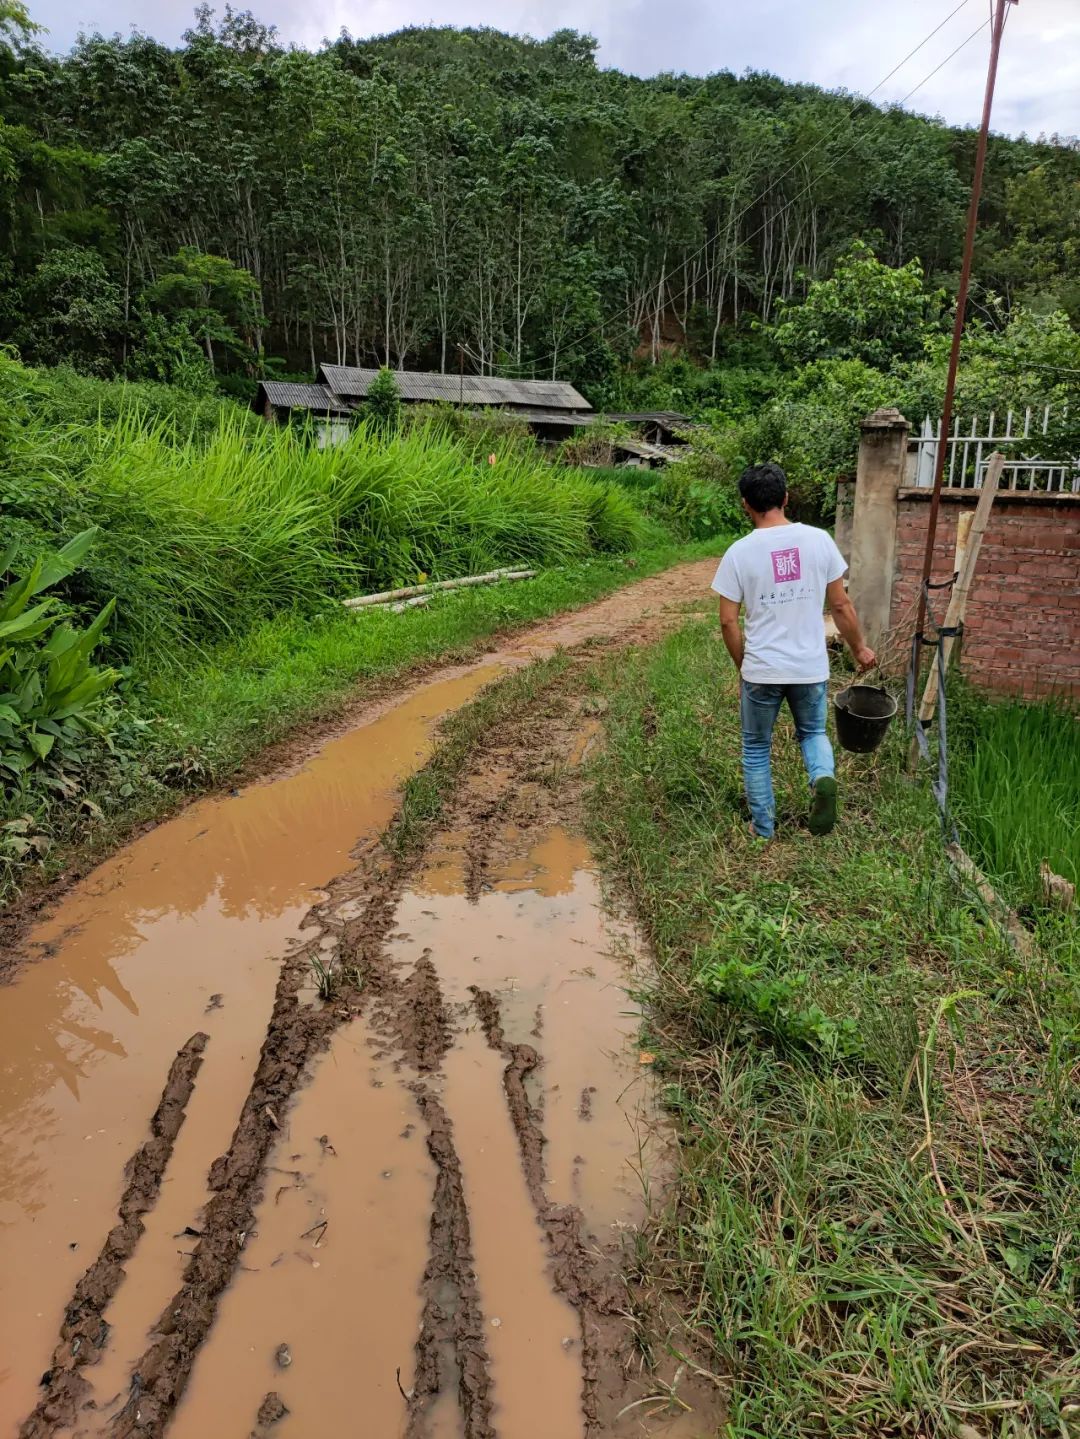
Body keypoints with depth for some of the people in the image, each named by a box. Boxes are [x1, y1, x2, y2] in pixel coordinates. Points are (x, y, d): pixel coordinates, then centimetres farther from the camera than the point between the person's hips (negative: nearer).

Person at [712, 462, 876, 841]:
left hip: (761, 671, -2)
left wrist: (744, 666, 8)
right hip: (811, 668, 2)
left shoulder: (740, 552, -10)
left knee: (756, 749, 16)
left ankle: (763, 827, 24)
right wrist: (859, 648, 16)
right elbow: (841, 605, 1)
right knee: (813, 732, 26)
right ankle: (823, 778, -4)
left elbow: (728, 622, -7)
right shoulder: (819, 540, -4)